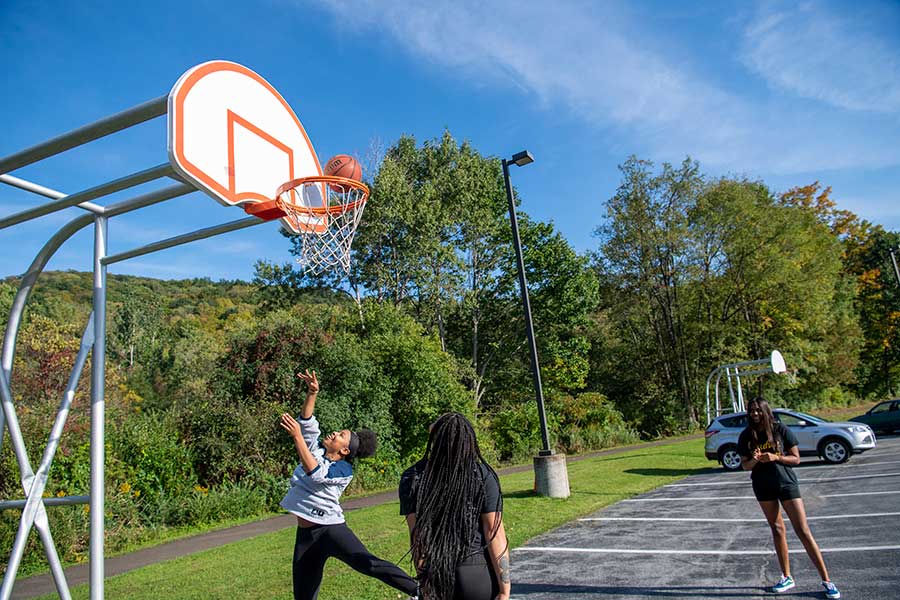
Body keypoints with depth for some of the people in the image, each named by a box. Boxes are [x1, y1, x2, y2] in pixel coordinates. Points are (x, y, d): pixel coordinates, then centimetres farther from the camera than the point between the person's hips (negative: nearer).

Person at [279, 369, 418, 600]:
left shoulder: (344, 470, -10)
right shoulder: (316, 449, 8)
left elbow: (315, 473, -25)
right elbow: (307, 421, 6)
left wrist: (296, 435, -29)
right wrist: (312, 393, -8)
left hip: (330, 528, -6)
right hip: (305, 534, 6)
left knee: (369, 564, -26)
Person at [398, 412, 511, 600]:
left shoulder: (412, 478, -3)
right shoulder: (482, 476, -7)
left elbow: (417, 536, -4)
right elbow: (494, 534, -8)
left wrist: (425, 584, 2)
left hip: (437, 578, 2)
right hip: (479, 575, -1)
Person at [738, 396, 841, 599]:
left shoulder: (781, 430, -9)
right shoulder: (746, 436, -2)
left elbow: (796, 459, -5)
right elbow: (745, 465, 3)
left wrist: (775, 457, -21)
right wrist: (755, 460, -19)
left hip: (786, 483, -3)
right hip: (763, 486, 3)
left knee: (803, 531, -4)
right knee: (777, 530, 11)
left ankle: (826, 580, 4)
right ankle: (786, 577, 21)